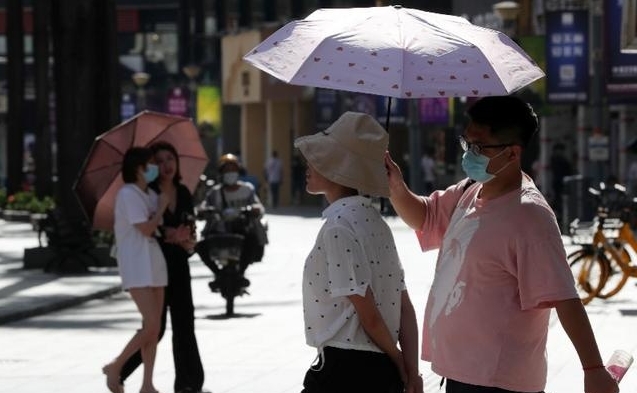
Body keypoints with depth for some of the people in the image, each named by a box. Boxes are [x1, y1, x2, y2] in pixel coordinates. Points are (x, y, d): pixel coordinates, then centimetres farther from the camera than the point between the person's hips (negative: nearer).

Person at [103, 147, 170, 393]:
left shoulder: (150, 195, 16)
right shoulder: (128, 194, -11)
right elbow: (147, 229, -17)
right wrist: (161, 208, -3)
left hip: (155, 265, 9)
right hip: (137, 267, -9)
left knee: (154, 328, 5)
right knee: (151, 326, -15)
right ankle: (115, 367, 0)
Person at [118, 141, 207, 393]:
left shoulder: (183, 193, 10)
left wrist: (189, 240, -6)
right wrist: (169, 235, -22)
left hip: (179, 265, 6)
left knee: (184, 325, 6)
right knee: (155, 327, -6)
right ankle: (118, 371, 9)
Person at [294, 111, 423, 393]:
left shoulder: (338, 227, -15)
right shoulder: (372, 219, 12)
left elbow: (368, 314, -15)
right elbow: (405, 306, 11)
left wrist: (399, 363, 0)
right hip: (382, 370, 9)